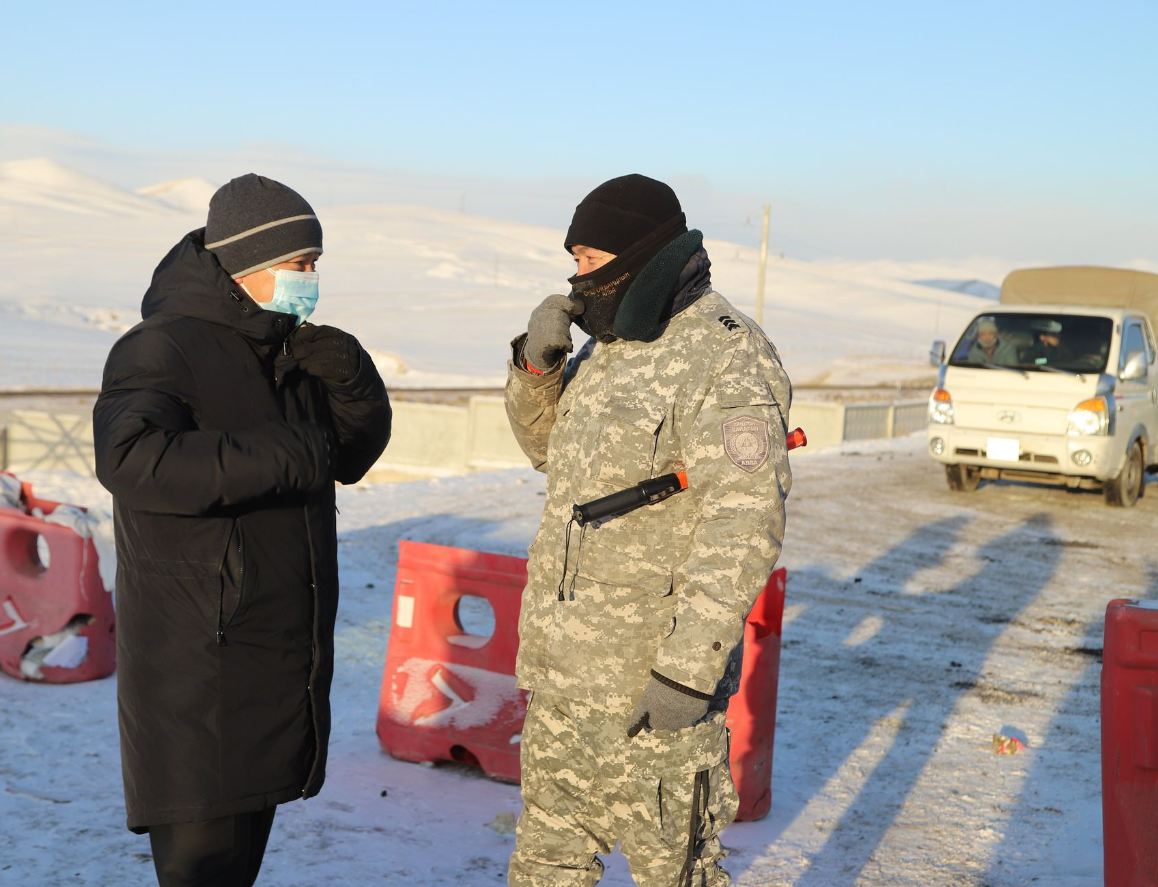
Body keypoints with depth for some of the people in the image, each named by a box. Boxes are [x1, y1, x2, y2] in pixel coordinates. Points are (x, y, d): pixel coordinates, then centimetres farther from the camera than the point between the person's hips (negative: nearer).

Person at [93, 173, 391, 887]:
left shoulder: (291, 352, 13)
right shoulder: (164, 348, -14)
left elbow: (352, 457, 18)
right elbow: (131, 459, -31)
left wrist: (352, 380, -2)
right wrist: (276, 458, -32)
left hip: (285, 656, 8)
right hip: (199, 659, -8)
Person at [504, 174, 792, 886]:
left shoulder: (724, 357, -17)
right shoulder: (614, 344, 12)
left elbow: (744, 526, -23)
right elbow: (548, 445, 25)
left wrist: (687, 672, -27)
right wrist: (537, 362, 4)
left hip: (647, 686, -8)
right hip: (562, 667, 9)